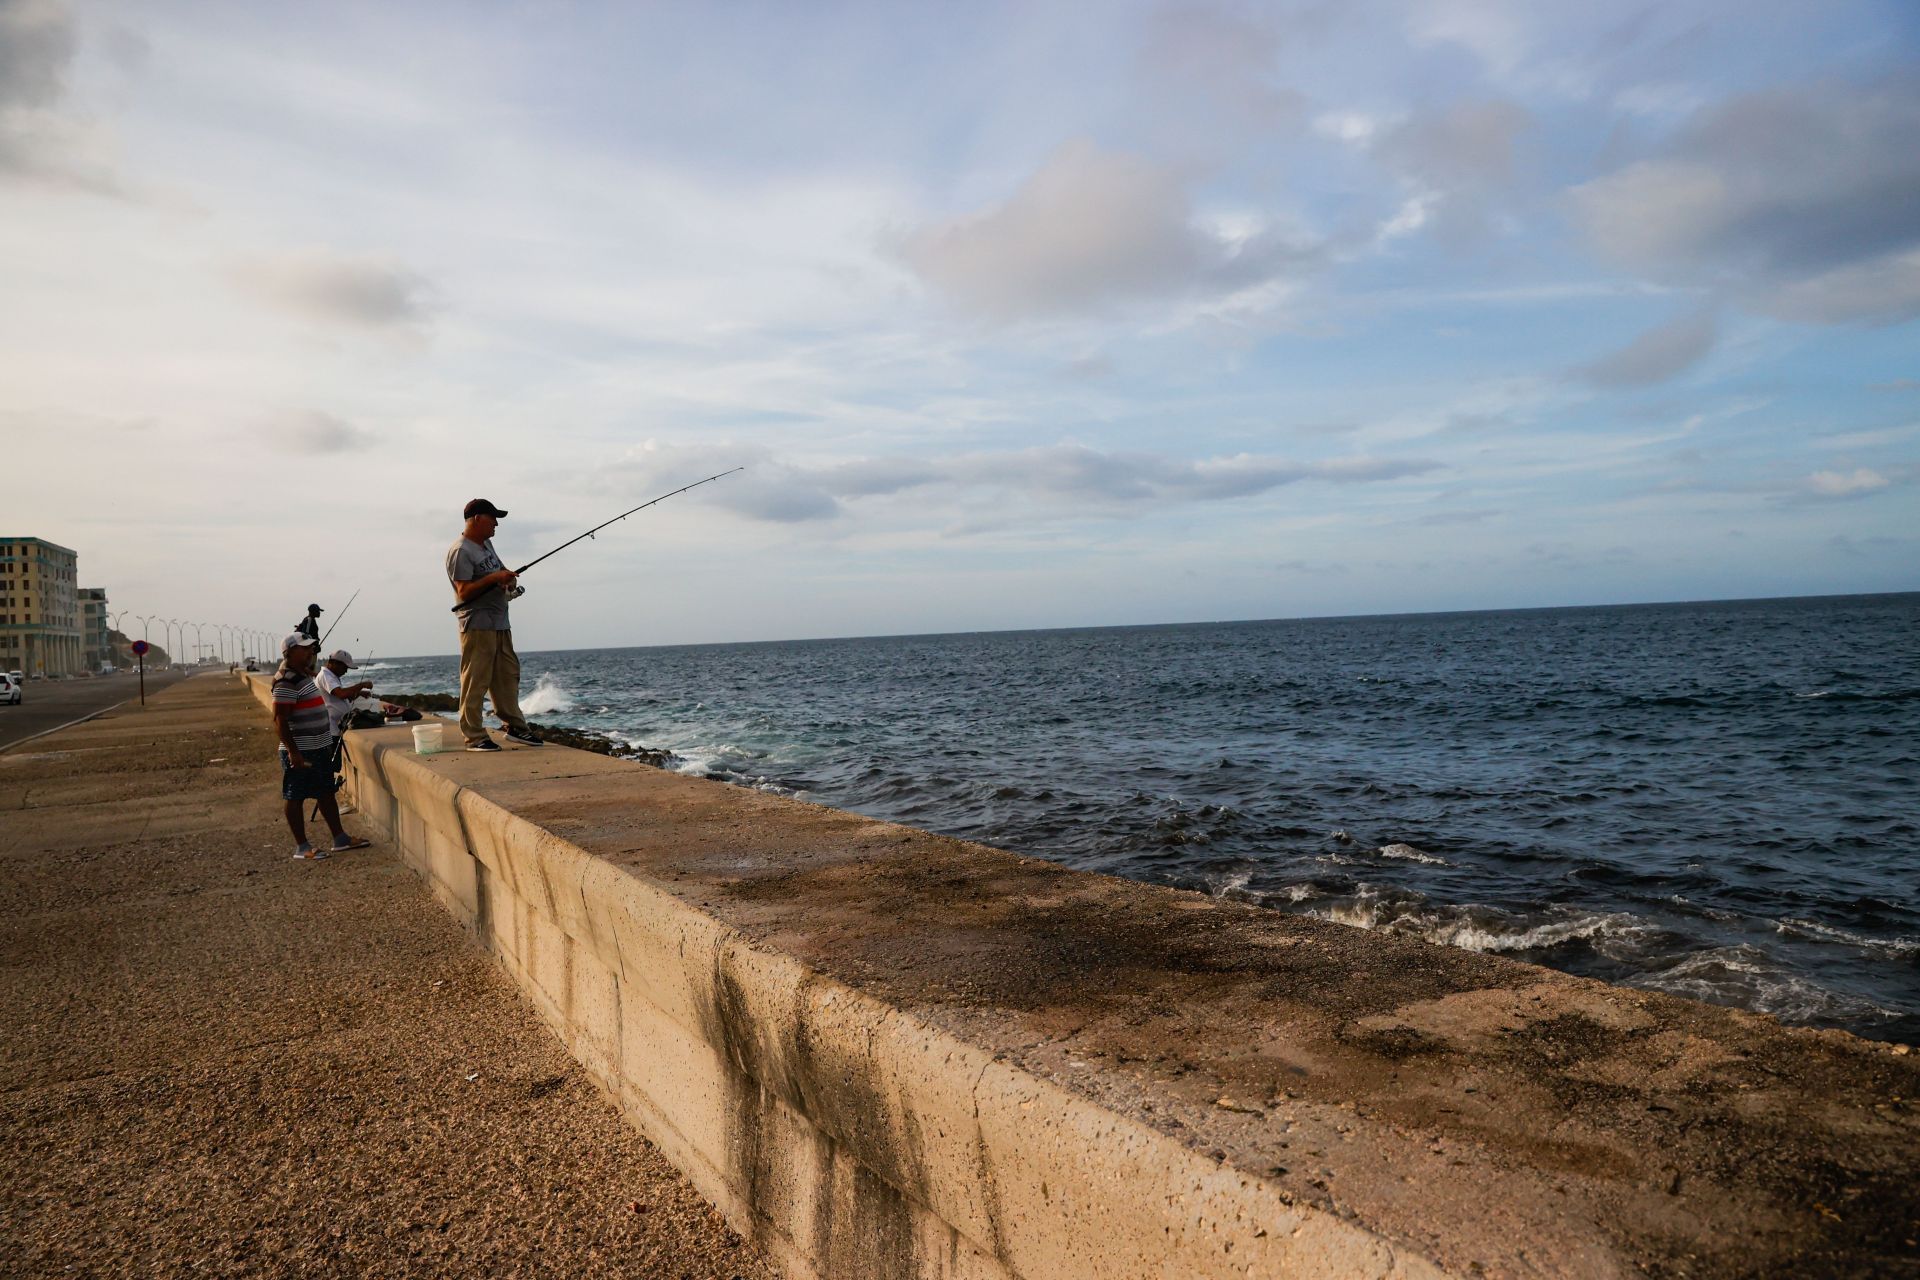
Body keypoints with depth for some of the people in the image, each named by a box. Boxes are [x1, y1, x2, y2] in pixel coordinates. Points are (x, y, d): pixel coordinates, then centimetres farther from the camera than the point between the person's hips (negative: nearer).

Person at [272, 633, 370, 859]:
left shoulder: (305, 676, 14)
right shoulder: (286, 682, -17)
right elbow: (279, 719, -21)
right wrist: (293, 752, -25)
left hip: (319, 748, 10)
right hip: (300, 752, -10)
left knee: (327, 793, 14)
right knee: (295, 798, 1)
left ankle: (340, 839, 21)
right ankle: (301, 847, 7)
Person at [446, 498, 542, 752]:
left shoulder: (486, 543, 16)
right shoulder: (460, 551, -13)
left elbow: (500, 568, 28)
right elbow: (464, 591, -18)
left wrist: (509, 577, 6)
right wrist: (494, 578, -23)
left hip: (500, 623, 10)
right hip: (477, 625, -10)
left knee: (508, 675, 12)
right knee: (475, 682, -6)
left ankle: (516, 726, 19)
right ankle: (474, 737, -3)